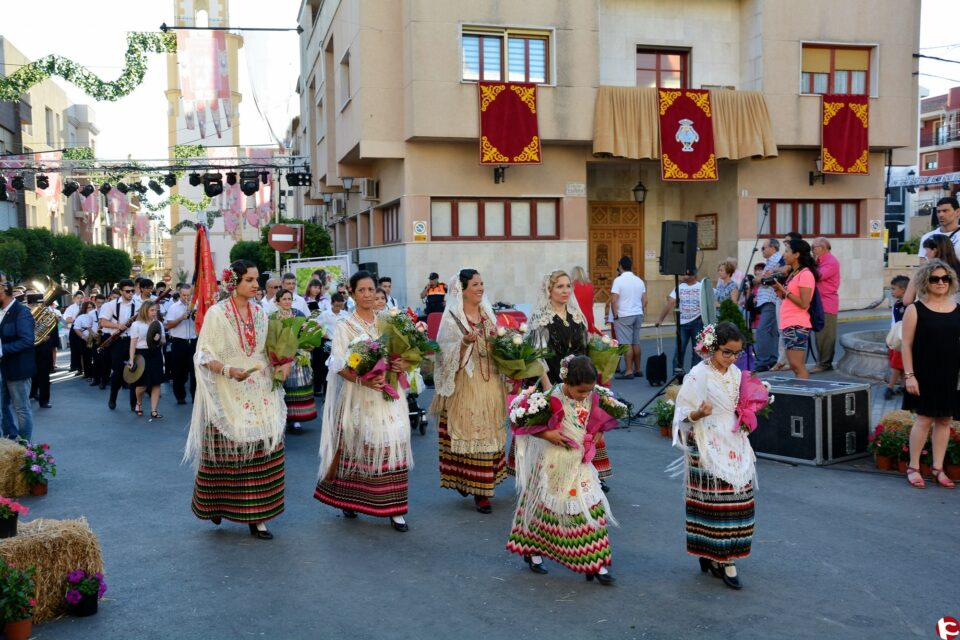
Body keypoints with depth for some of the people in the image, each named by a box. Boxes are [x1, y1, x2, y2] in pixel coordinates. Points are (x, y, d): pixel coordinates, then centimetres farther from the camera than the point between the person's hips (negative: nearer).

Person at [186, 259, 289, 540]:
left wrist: (281, 365, -2)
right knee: (226, 451, 2)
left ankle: (257, 516, 7)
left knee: (262, 452, 0)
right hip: (228, 396, -4)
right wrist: (228, 370, -23)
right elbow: (204, 355, -8)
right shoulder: (216, 313, -6)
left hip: (260, 396, 5)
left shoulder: (260, 313, 10)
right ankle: (214, 503, 27)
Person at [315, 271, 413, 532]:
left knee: (391, 447, -3)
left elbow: (402, 354, 14)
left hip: (388, 395, 3)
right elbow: (339, 366, -7)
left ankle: (393, 509, 1)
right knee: (356, 449, 3)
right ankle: (349, 500, 23)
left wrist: (403, 365, -9)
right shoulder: (344, 326, 0)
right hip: (358, 396, -2)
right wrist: (363, 380, -22)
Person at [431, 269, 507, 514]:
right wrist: (465, 342, -27)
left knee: (488, 433, 8)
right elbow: (446, 352, -12)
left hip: (490, 382, 6)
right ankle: (479, 491, 2)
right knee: (469, 434, -5)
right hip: (465, 385, -6)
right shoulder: (452, 317, -7)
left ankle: (481, 486, 20)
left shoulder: (488, 313, 12)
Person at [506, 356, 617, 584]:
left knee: (590, 509, 1)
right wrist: (547, 434, -22)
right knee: (545, 506, 10)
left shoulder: (591, 398, -2)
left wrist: (594, 438, 1)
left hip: (580, 463, 5)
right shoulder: (552, 399, -19)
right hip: (554, 463, -5)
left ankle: (596, 564, 5)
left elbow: (598, 422, 17)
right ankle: (533, 551, 31)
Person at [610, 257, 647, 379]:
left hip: (624, 316, -6)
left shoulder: (618, 280, -10)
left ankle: (629, 371, -4)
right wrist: (639, 312, 18)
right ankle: (638, 369, 18)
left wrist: (615, 315, -6)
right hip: (638, 314, 6)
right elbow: (644, 300, 10)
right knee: (636, 343, 13)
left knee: (627, 344, -4)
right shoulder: (639, 280, 9)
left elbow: (613, 300, -16)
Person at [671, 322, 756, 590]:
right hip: (708, 450, -7)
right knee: (718, 502, -6)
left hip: (735, 447, 7)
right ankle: (726, 563, 2)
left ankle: (712, 556, 20)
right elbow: (684, 415, -9)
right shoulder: (698, 376, -10)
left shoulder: (736, 374, 9)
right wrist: (701, 413, -28)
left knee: (737, 501, 7)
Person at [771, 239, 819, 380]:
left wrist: (784, 290, -14)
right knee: (795, 365, 10)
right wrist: (777, 288, 6)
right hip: (788, 325, 10)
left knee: (797, 365, -12)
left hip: (798, 326, -10)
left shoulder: (805, 274, -11)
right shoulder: (793, 273, 18)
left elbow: (804, 303, -17)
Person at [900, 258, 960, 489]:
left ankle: (938, 469, 16)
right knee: (924, 418, -3)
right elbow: (907, 345, -5)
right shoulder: (915, 310, -4)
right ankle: (913, 468, 8)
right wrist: (909, 375, -11)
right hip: (925, 375, -4)